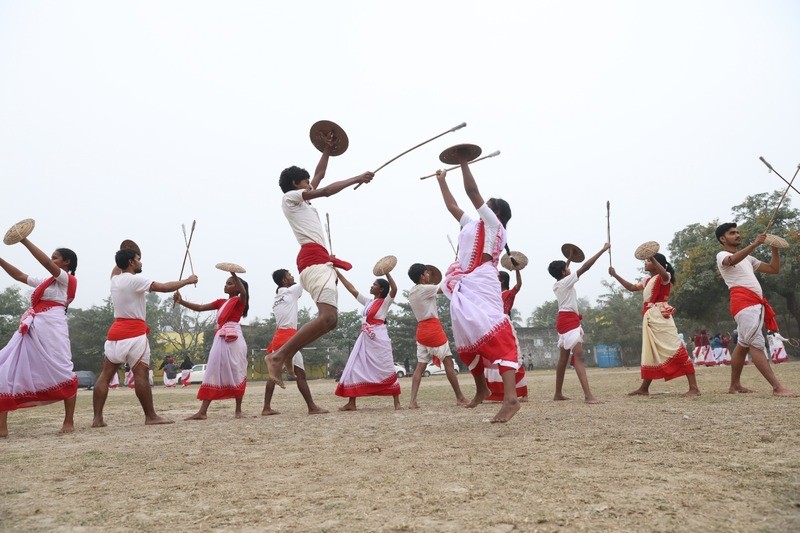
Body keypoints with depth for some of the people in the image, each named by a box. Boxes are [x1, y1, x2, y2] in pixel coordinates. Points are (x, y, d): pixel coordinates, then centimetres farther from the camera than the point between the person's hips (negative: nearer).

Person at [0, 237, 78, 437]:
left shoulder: (67, 279, 1)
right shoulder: (44, 281, 25)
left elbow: (46, 263, -14)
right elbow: (18, 275, 31)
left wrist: (24, 241, -16)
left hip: (51, 330, -9)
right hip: (31, 329, 9)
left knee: (61, 373, -7)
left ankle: (69, 422, 1)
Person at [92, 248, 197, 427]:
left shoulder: (115, 279, 14)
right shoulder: (135, 280, -9)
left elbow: (116, 269, 41)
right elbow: (164, 287, -13)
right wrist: (187, 281, -4)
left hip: (115, 332, 9)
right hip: (134, 333, -9)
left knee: (105, 375, 7)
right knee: (141, 374, -9)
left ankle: (97, 418, 5)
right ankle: (151, 417, -8)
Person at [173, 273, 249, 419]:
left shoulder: (239, 301, -1)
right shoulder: (221, 302, 19)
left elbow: (244, 293, -26)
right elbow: (199, 308, 14)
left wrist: (234, 274, -38)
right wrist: (181, 301, 1)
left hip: (233, 340, -7)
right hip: (220, 340, 7)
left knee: (236, 373, 0)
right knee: (212, 374, 3)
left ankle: (238, 410, 11)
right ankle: (202, 412, 2)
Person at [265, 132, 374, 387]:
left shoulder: (303, 202, 32)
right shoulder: (290, 197, 8)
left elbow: (319, 175, 39)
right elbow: (326, 191, 1)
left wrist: (327, 150, 38)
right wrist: (357, 179, 6)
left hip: (320, 260, 10)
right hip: (314, 258, -10)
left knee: (328, 319, 6)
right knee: (328, 317, -25)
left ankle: (286, 354, 7)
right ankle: (278, 355, -24)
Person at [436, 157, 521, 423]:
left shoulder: (492, 223, 6)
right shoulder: (473, 225, 27)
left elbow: (473, 192, -2)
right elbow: (452, 206, 35)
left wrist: (464, 162, 4)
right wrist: (442, 180, 40)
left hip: (481, 284, -9)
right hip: (463, 288, 9)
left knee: (494, 334, -22)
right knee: (467, 340, 11)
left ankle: (510, 397, -33)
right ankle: (481, 388, 27)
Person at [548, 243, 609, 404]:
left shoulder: (557, 285, 14)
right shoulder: (566, 281, -9)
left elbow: (562, 273, 39)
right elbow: (585, 267, -14)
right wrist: (603, 250, -11)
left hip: (564, 320, 10)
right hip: (569, 320, -10)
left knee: (564, 358, 13)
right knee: (578, 356, -20)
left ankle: (558, 394, 19)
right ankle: (588, 395, -30)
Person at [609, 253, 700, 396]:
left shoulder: (663, 278, -6)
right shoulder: (647, 280, 19)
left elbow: (665, 274, -31)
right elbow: (631, 287, 29)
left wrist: (653, 258, -41)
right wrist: (615, 275, 28)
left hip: (660, 317, -9)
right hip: (649, 319, 10)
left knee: (675, 349, -13)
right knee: (650, 353, 13)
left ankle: (694, 388, -14)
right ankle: (644, 388, 20)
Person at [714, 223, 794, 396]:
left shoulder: (747, 258, 29)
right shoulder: (722, 255, 3)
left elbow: (774, 269, 26)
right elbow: (732, 260, -22)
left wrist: (774, 248, 14)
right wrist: (754, 244, -33)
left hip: (756, 303, 9)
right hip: (743, 302, -9)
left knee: (743, 344, 11)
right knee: (756, 344, -15)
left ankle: (735, 385, 17)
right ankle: (777, 387, -21)